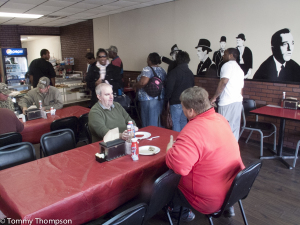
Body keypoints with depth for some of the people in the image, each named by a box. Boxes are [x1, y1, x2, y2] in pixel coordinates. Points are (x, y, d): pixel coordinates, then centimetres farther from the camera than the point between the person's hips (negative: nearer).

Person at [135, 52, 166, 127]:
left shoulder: (147, 69, -12)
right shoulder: (162, 70, 11)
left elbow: (143, 82, -25)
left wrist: (136, 86, -8)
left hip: (148, 99, -8)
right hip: (160, 98, 8)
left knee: (149, 122, 1)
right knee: (156, 121, 16)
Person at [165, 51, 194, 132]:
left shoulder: (174, 72, -12)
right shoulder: (190, 73, 7)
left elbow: (169, 87, -16)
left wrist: (166, 98, -3)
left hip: (176, 102, -6)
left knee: (176, 121, 1)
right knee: (184, 121, 15)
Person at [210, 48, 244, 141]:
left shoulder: (227, 65, -5)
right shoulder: (239, 69, 23)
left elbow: (224, 82, -18)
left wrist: (214, 97, -13)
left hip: (227, 102, -9)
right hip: (238, 101, 9)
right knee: (235, 128, 10)